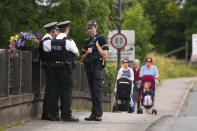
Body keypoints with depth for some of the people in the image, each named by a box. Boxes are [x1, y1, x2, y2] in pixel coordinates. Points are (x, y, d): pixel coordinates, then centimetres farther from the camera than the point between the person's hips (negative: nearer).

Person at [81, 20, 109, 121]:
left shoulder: (101, 39, 1)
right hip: (89, 68, 7)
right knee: (92, 92, 7)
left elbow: (104, 55, -8)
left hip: (97, 68, -7)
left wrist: (97, 44, -10)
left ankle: (98, 114, -15)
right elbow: (82, 59, 19)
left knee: (97, 91, -14)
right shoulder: (87, 42, 19)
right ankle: (94, 114, 8)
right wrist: (87, 53, 0)